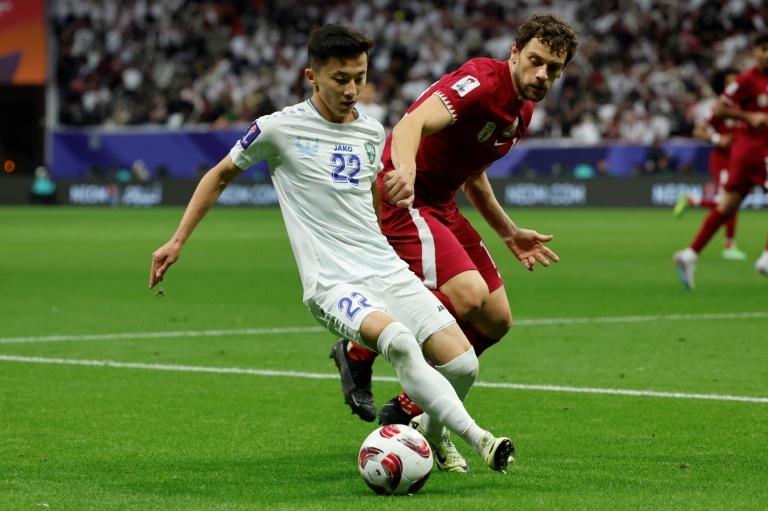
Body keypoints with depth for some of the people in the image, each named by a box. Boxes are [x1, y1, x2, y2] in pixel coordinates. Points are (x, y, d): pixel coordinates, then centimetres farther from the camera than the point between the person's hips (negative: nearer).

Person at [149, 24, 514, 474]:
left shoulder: (372, 133, 13)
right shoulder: (280, 128, -2)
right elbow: (221, 176, 13)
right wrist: (177, 242, 13)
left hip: (388, 271, 5)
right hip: (332, 284, -5)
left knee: (463, 363, -10)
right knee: (398, 341, -35)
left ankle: (433, 432, 22)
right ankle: (478, 439, -29)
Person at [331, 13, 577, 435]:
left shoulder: (522, 111, 10)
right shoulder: (481, 80, -20)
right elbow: (413, 122, -38)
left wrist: (509, 233, 23)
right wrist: (405, 171, -59)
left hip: (440, 206, 10)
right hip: (403, 199, -10)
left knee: (496, 320, 6)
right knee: (469, 295, -27)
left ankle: (408, 409, 18)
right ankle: (359, 351, -7)